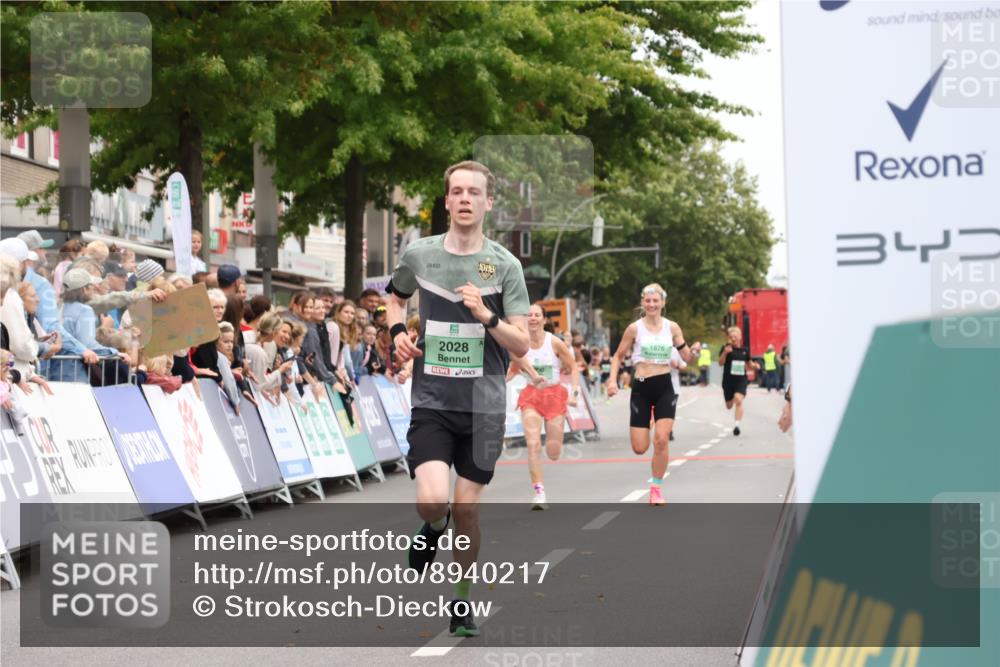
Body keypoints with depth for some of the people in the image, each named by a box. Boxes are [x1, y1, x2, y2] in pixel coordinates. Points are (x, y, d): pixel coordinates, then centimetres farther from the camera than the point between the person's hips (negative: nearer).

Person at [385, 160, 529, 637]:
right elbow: (395, 296, 24)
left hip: (483, 405, 0)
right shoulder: (419, 254, 1)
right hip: (431, 401, 0)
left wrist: (487, 316, -20)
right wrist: (397, 332, 4)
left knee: (467, 509, 5)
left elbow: (522, 346, -4)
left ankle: (462, 603, 24)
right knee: (432, 501, -18)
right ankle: (433, 527, 20)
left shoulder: (505, 265, -3)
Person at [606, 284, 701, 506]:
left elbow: (687, 358, 6)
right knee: (640, 448, -3)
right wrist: (612, 380, -8)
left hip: (664, 387, 1)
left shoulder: (672, 327, 2)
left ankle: (656, 488, 1)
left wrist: (694, 353, -17)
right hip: (641, 388, -1)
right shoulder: (635, 328, -2)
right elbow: (618, 356, 6)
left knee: (661, 439, -14)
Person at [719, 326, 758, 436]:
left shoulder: (745, 350, 5)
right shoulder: (726, 348, -4)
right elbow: (720, 363, -13)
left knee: (738, 400, -24)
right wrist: (725, 353, -30)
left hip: (741, 380, 0)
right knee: (729, 406, 15)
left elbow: (749, 364, 18)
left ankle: (737, 425, -24)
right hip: (728, 380, 0)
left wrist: (754, 365, -5)